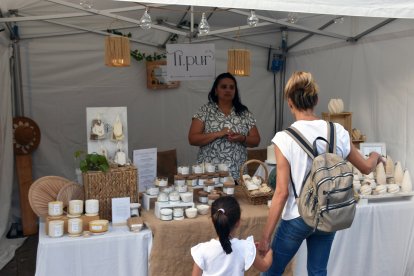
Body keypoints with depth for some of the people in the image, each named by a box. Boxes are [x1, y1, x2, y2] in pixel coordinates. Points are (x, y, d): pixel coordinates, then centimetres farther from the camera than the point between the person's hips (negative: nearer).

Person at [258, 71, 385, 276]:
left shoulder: (285, 138, -18)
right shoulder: (338, 132, -6)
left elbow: (282, 192, -18)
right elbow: (366, 168, 8)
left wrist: (265, 236, -11)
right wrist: (376, 156, 32)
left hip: (297, 217, -4)